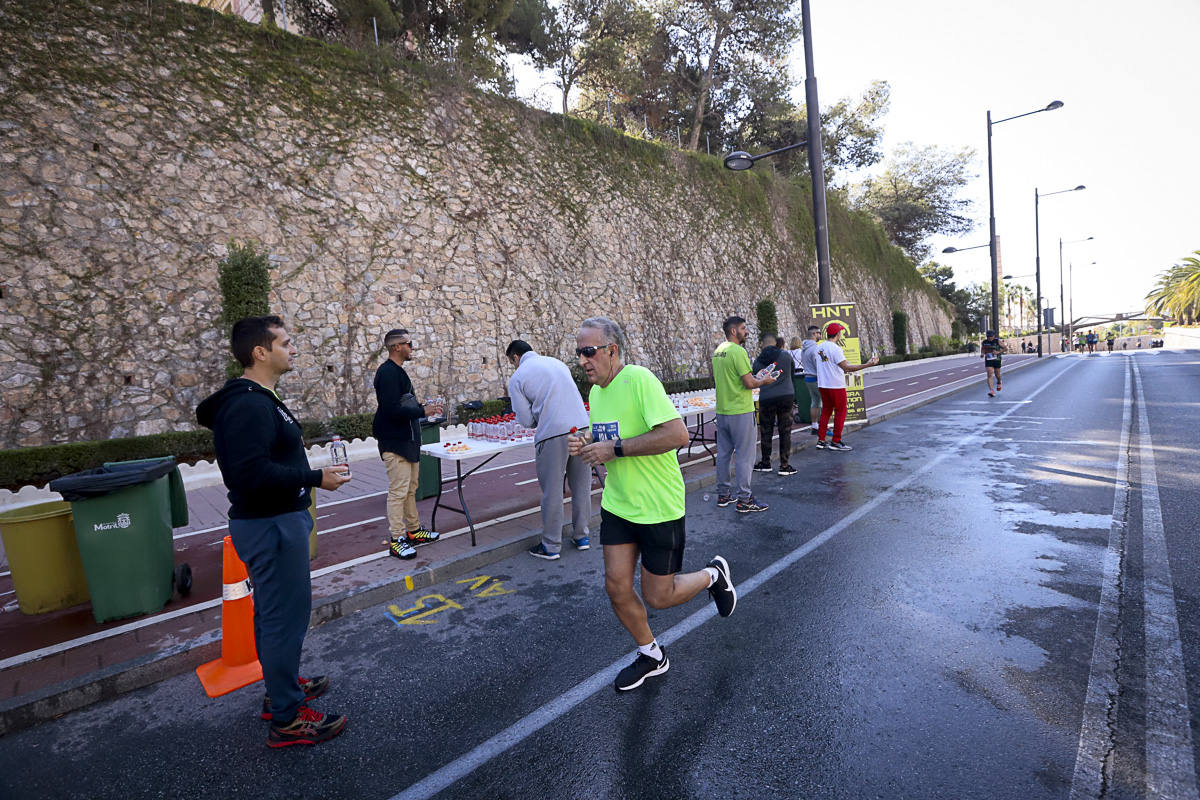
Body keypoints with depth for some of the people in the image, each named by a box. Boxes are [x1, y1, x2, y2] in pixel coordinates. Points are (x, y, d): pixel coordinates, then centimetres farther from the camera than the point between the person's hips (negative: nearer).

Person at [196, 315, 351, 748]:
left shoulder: (258, 400, 10)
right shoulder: (249, 406, -23)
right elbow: (252, 473, -30)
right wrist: (316, 477, -25)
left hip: (275, 521, 11)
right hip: (270, 526, -11)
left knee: (274, 611, 22)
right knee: (286, 615, 0)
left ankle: (282, 685, 40)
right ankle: (287, 719, 15)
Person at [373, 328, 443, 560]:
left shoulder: (398, 371, 15)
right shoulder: (387, 372, -17)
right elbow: (391, 409, -25)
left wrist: (422, 407, 10)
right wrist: (422, 411, -20)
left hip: (408, 441, 10)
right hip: (394, 443, -10)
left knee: (410, 489, 16)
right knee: (398, 491, -5)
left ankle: (414, 530, 27)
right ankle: (396, 540, 3)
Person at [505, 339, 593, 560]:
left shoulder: (517, 378, 2)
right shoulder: (556, 362, 17)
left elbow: (526, 420, -1)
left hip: (552, 435, -5)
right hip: (582, 427, 5)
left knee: (552, 493, 6)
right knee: (581, 486, 15)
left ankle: (551, 546, 16)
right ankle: (581, 536, 28)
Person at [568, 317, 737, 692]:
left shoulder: (638, 379, -21)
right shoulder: (596, 392, 5)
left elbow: (678, 435, -29)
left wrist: (616, 448, -27)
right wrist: (586, 446, -6)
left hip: (659, 507, -7)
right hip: (617, 505, 7)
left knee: (657, 597, 6)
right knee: (617, 588, 8)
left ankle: (713, 575, 35)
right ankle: (651, 655, 34)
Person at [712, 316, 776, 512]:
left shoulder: (718, 351, 11)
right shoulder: (738, 351, -16)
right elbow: (749, 383, -20)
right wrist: (764, 381, 1)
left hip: (722, 410, 8)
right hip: (740, 411, -8)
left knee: (723, 453, 14)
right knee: (744, 455, -1)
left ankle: (723, 494, 23)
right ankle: (744, 500, 4)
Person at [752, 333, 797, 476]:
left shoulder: (758, 361, -1)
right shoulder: (786, 355, -3)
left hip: (766, 399, 1)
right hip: (786, 396, 0)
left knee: (766, 432, 11)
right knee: (785, 432, 6)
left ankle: (766, 463, 20)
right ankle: (784, 466, 8)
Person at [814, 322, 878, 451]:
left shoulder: (819, 347, 8)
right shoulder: (835, 348, -17)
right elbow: (846, 367, -19)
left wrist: (843, 369, 28)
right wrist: (867, 365, -19)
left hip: (823, 384, 7)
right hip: (836, 385, -7)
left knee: (826, 411, 14)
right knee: (840, 412, 4)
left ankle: (821, 441, 14)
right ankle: (836, 442, 7)